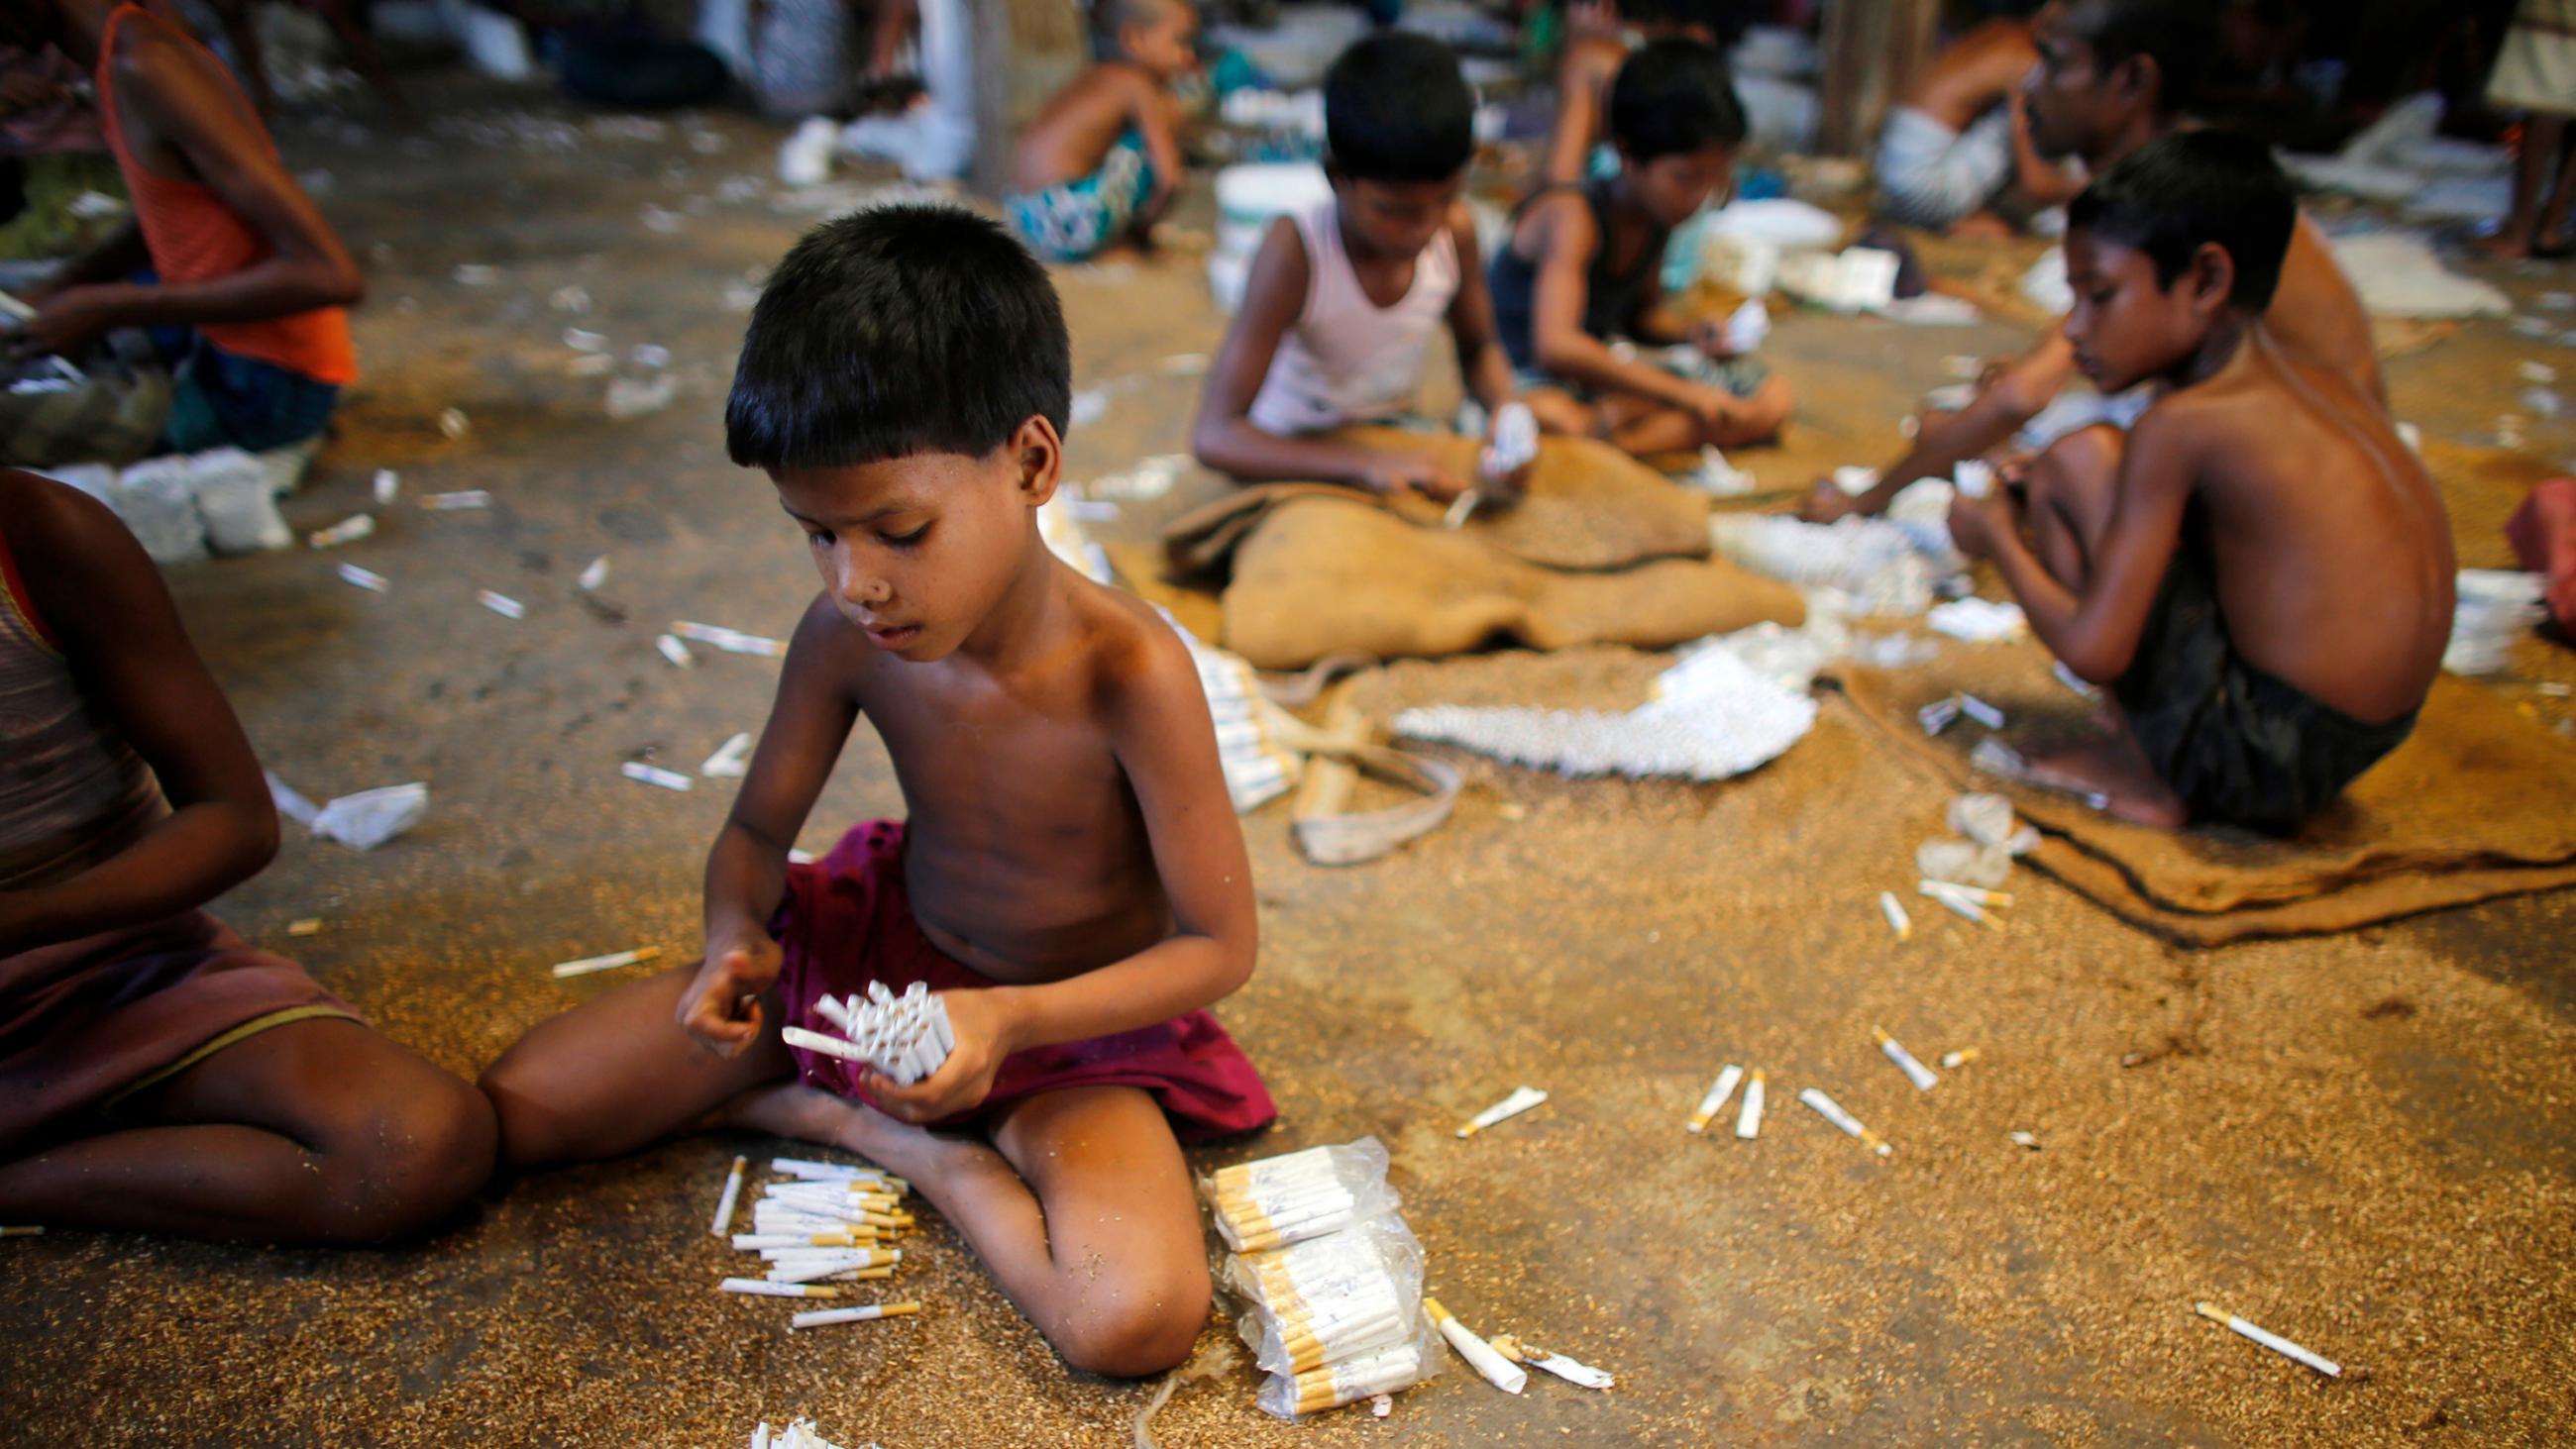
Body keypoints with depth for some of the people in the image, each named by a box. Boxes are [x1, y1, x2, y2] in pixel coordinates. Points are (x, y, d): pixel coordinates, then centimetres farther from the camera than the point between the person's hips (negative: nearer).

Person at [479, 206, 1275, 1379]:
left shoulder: (1131, 673, -31)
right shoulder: (843, 635, -17)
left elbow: (1219, 945, -21)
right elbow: (756, 830, 0)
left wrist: (1012, 1019, -32)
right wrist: (738, 941, -23)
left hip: (1066, 1026, -3)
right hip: (874, 950, 3)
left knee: (1135, 1319, -30)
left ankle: (879, 1133, -6)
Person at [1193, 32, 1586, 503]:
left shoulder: (1455, 230, -13)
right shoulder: (1294, 251, -27)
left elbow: (1478, 349, 8)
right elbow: (1215, 435, -33)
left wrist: (1504, 403, -17)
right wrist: (1367, 464, -46)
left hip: (1396, 444, 5)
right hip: (1296, 461, -4)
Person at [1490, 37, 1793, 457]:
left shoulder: (1658, 217, 5)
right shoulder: (1572, 216, -20)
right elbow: (1556, 346, -35)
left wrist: (1690, 336, -2)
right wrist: (1682, 392, -32)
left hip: (1602, 373, 10)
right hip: (1529, 384, -10)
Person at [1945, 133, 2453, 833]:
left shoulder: (2179, 426, -16)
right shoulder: (2320, 382, 7)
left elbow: (2092, 649, -19)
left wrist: (1998, 537, -1)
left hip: (2261, 763, -9)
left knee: (2076, 463, -9)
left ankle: (2149, 778, 0)